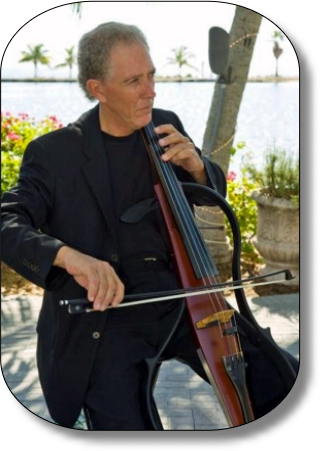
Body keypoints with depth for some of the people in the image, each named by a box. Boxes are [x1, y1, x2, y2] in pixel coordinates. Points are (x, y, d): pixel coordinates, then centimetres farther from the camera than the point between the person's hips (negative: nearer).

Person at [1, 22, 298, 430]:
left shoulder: (165, 126, 7)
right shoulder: (53, 152, -5)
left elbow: (214, 193, 19)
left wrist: (196, 166, -5)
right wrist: (68, 254, -36)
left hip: (179, 302, 4)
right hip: (101, 315, -3)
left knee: (277, 384, -13)